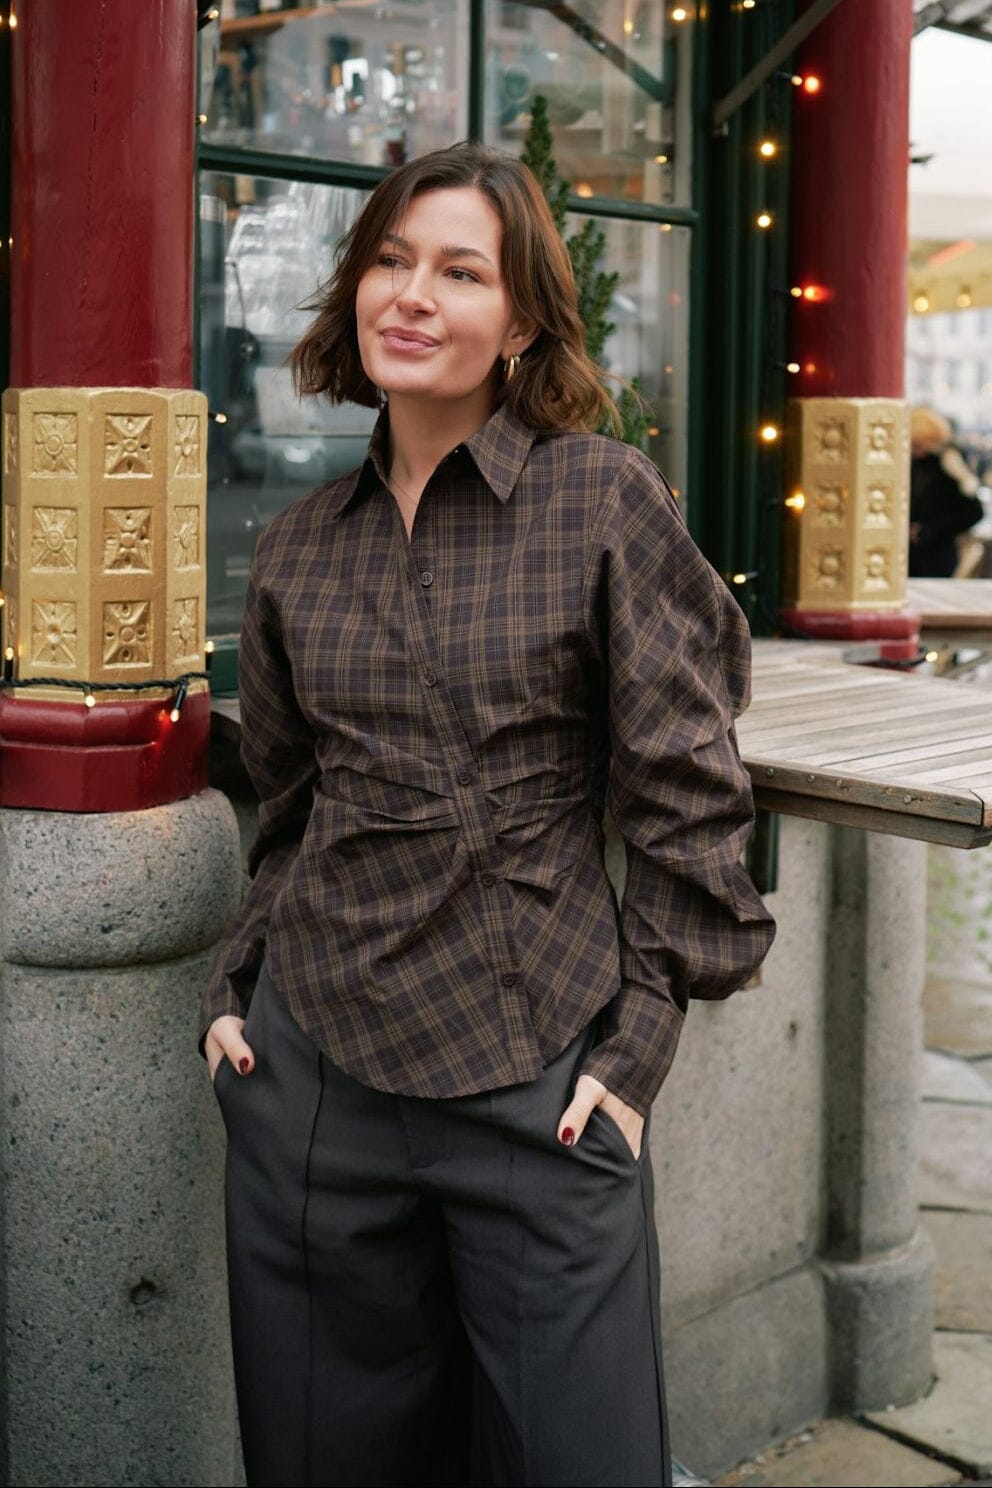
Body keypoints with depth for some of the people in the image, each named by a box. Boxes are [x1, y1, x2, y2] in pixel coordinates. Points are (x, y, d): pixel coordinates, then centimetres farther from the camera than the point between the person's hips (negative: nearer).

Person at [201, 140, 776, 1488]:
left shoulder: (606, 499, -6)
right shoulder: (301, 544, 7)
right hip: (309, 1070, 4)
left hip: (540, 1082, -3)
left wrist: (643, 1036, -8)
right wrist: (237, 984, 9)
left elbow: (689, 792, -5)